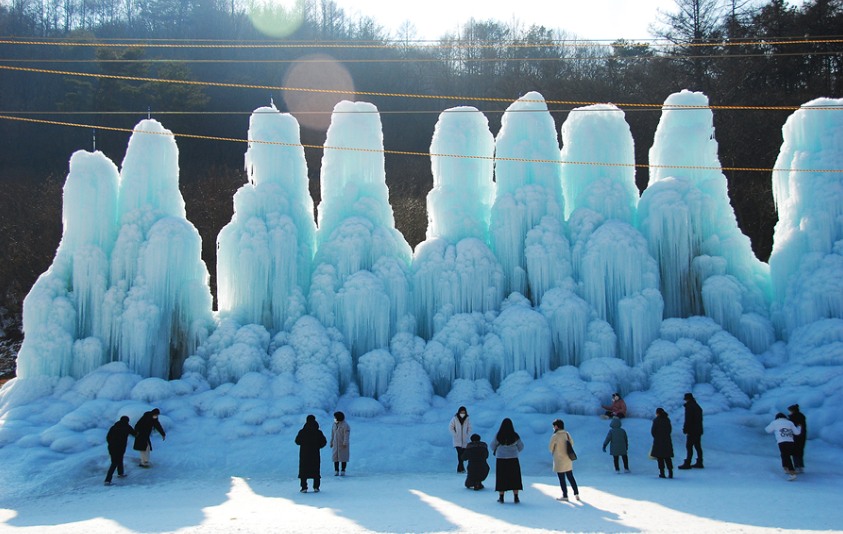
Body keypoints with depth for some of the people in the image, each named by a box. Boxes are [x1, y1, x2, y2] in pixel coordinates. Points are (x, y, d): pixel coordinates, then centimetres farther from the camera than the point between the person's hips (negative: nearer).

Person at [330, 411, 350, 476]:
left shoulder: (345, 425, -14)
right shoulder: (334, 424, 7)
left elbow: (346, 435, -20)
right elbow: (333, 434, 12)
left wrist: (345, 443, -27)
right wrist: (331, 443, 10)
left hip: (343, 444, -5)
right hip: (336, 444, 6)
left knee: (343, 457, -3)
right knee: (335, 457, 0)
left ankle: (343, 471, 3)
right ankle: (336, 471, 3)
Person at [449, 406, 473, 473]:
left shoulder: (467, 419, 3)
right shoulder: (455, 419, -3)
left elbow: (470, 428, 9)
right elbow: (450, 427, 2)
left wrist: (467, 435, -4)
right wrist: (455, 435, -7)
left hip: (464, 440, 3)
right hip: (457, 440, -3)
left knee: (463, 454, 4)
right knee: (460, 453, -18)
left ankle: (459, 469, 13)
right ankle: (461, 468, -23)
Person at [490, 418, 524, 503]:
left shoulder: (498, 436, -9)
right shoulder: (515, 436, -7)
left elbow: (492, 446, 2)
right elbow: (520, 447, 5)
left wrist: (495, 451, 24)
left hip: (501, 459, 0)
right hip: (513, 459, 0)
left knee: (501, 478, 9)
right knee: (514, 478, 9)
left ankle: (501, 498, 10)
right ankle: (516, 498, 7)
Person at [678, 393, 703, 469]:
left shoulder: (689, 406, -11)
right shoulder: (698, 407, 18)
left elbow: (688, 419, -17)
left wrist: (685, 429, -14)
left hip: (692, 431, -9)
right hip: (698, 430, 9)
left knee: (689, 446, -9)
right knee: (698, 446, 12)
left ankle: (687, 464, -11)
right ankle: (699, 463, 13)